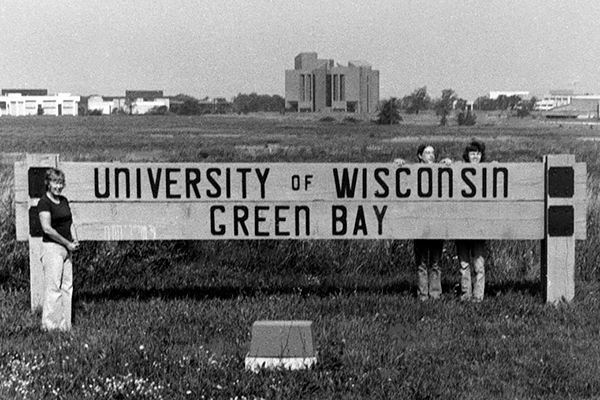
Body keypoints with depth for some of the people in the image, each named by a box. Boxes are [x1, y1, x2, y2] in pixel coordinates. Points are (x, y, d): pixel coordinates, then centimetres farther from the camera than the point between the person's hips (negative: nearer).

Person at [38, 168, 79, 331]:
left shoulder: (64, 200, 14)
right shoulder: (44, 202, -10)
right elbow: (47, 228, -17)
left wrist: (75, 240, 1)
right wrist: (67, 243, -13)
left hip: (66, 248, 8)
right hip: (51, 247, -8)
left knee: (67, 287, 7)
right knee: (53, 288, -7)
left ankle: (64, 324, 13)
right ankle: (50, 325, -1)